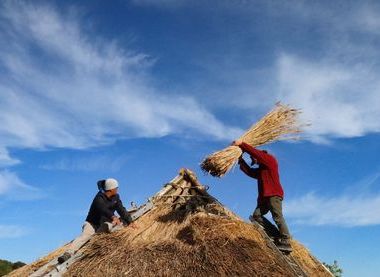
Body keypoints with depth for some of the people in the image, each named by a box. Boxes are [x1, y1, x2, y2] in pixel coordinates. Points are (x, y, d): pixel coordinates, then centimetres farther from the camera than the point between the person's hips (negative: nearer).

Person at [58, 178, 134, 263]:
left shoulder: (116, 197, 0)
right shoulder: (99, 198, -21)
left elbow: (122, 210, -1)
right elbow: (103, 209, -41)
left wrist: (130, 221, -13)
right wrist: (113, 217, -58)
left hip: (105, 223, 6)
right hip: (92, 223, -6)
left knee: (123, 221, -15)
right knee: (85, 235, -31)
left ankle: (106, 227, -32)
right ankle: (68, 253, -43)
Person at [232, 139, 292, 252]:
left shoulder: (270, 159, 3)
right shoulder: (261, 169, 28)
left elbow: (255, 152, -9)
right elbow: (249, 171, 17)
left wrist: (242, 144, -9)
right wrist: (241, 160, 13)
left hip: (274, 194, -9)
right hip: (265, 196, 9)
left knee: (278, 217, -14)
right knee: (256, 216, 0)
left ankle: (286, 243, -15)